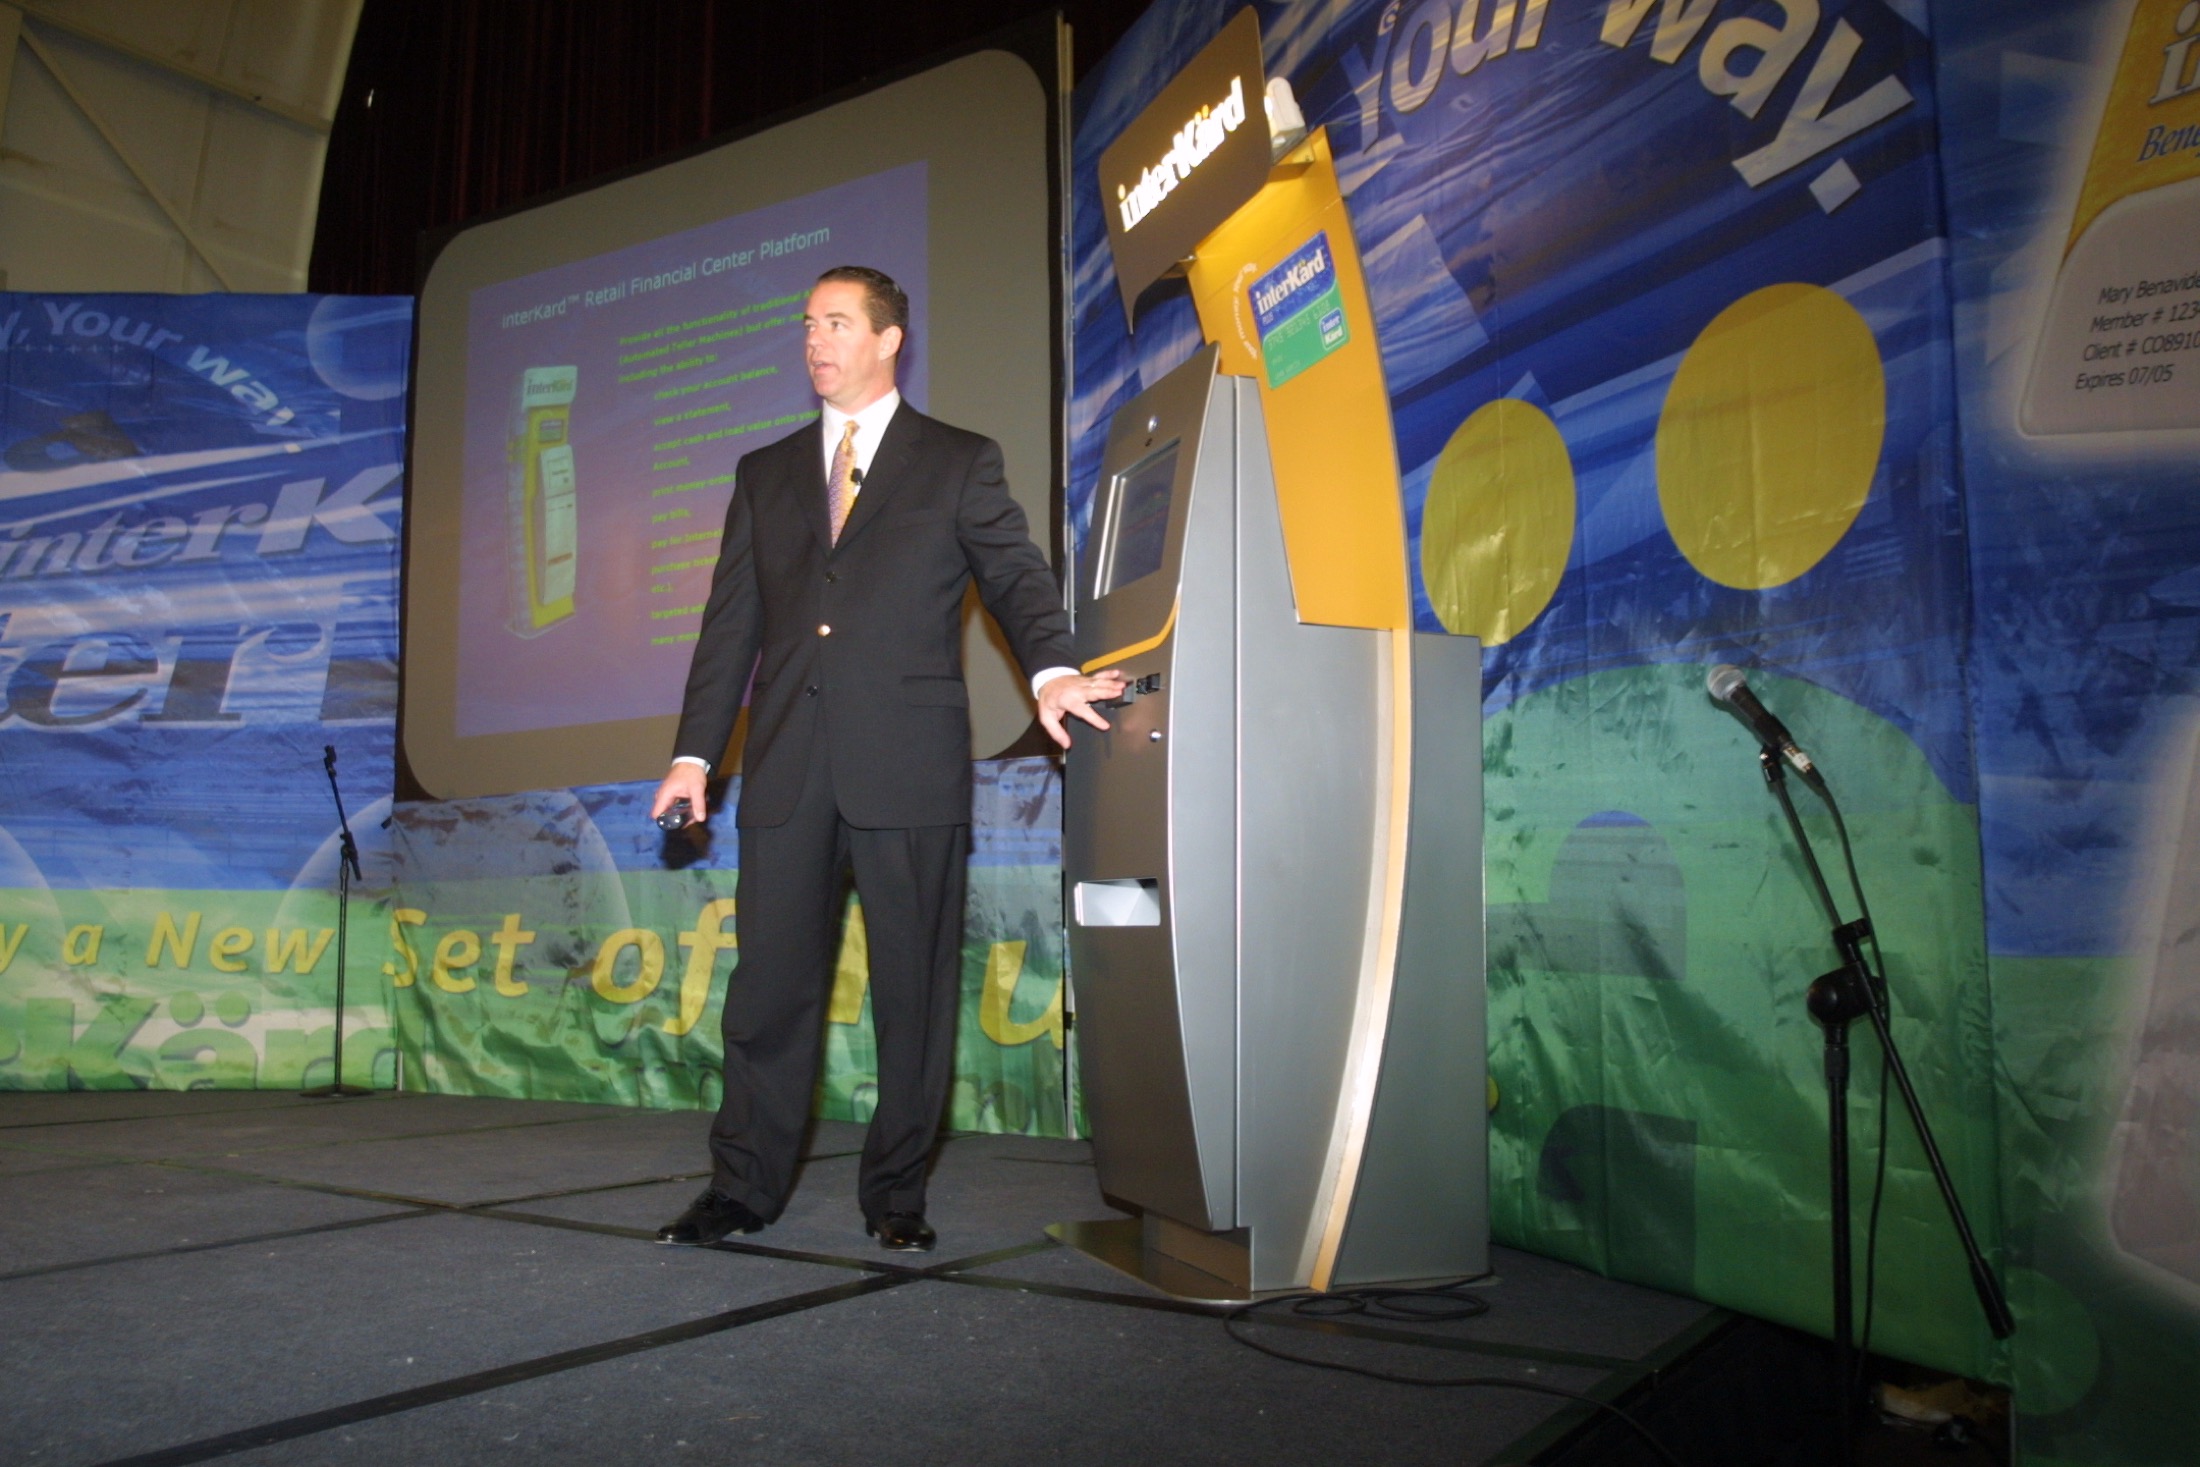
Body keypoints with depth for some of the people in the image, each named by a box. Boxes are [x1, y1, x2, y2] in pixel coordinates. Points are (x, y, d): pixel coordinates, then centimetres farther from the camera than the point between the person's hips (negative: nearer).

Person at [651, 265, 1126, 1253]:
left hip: (909, 764, -3)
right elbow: (731, 621, 16)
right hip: (787, 766, 3)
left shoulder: (960, 464, 10)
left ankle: (895, 1195, 16)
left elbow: (1015, 577, 0)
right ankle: (744, 1187, 18)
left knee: (913, 986, 3)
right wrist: (695, 751, 8)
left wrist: (1051, 670, -20)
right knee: (769, 979, 5)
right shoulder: (765, 474, 19)